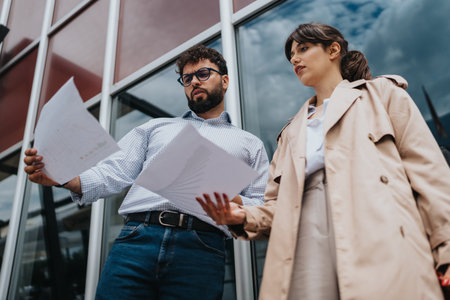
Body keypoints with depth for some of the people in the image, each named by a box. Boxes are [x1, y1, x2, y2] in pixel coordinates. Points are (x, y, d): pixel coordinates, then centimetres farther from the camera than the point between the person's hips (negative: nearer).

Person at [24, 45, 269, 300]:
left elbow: (265, 211, 11)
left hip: (200, 251, -1)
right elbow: (114, 173, 13)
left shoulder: (250, 144, 20)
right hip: (137, 238, 2)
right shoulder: (155, 127, 25)